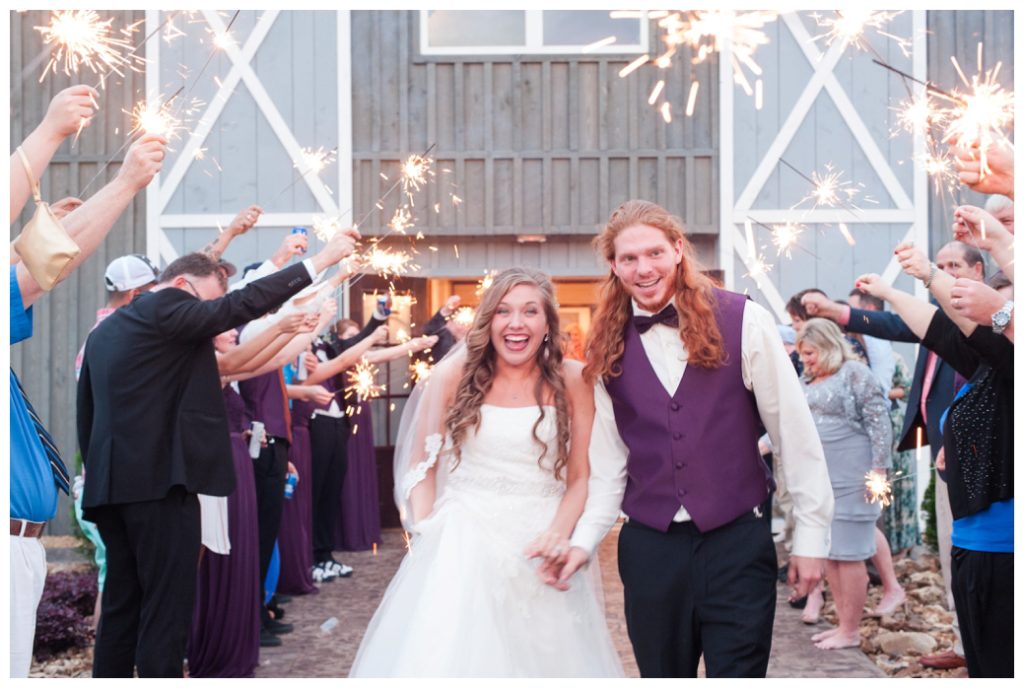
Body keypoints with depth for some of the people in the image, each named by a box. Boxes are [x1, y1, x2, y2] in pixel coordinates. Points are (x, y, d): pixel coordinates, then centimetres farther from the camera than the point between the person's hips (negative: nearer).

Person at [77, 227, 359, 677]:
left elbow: (87, 414, 20)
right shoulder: (166, 308, -8)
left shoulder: (105, 330, 19)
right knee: (165, 611, -3)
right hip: (158, 481, -9)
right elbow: (244, 304, -15)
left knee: (120, 609, 15)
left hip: (110, 485, 9)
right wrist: (321, 259, -11)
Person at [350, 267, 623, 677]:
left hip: (539, 550, 1)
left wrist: (559, 533, -17)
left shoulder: (571, 381, -2)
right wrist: (426, 535, -9)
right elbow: (422, 465, 5)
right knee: (447, 655, -3)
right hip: (461, 545, 0)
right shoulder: (454, 374, -2)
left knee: (546, 655, 7)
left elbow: (581, 478, 0)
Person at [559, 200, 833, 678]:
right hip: (649, 548, 3)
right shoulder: (609, 349, 4)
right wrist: (584, 539, -2)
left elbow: (795, 435, -4)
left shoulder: (742, 321, -6)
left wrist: (810, 536, -3)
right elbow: (608, 460, 8)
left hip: (736, 544, -3)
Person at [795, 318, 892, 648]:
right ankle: (843, 623, 22)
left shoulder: (855, 374, -9)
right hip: (817, 481, 8)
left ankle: (850, 632, 6)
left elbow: (879, 423, -14)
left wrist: (878, 470, -18)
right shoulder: (810, 380, 15)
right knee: (827, 553, 12)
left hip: (849, 481, -8)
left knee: (848, 555, -2)